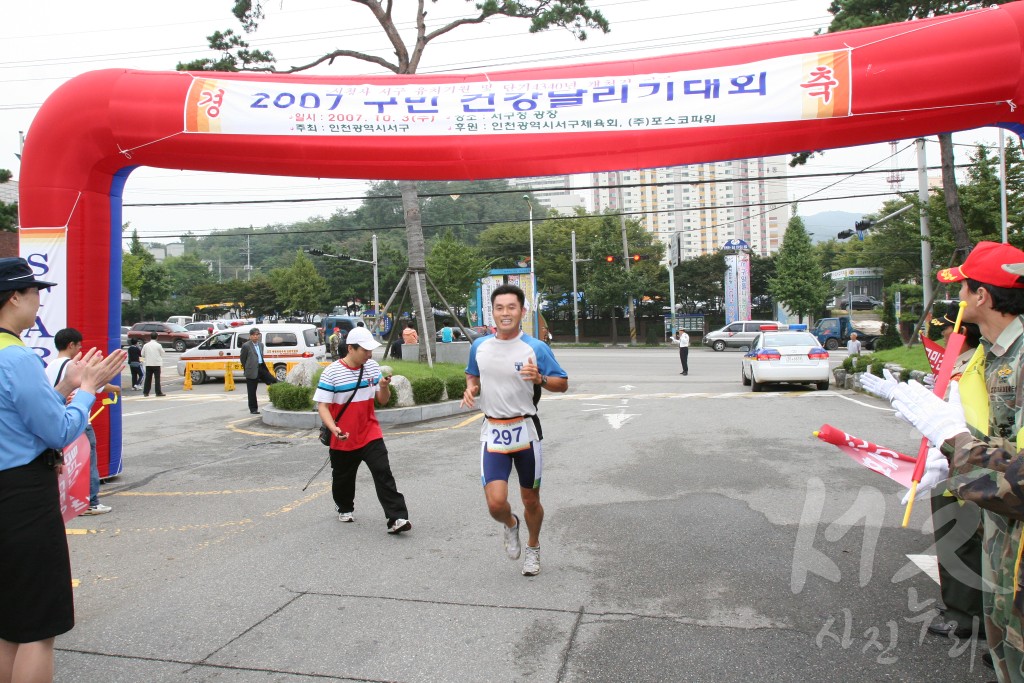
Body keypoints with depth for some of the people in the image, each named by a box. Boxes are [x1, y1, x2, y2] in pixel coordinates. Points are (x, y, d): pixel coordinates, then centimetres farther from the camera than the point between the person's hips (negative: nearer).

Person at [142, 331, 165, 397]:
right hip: (156, 364, -3)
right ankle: (158, 392, -5)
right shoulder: (158, 345, -8)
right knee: (157, 378, -2)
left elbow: (142, 354, 8)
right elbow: (162, 354, 1)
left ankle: (146, 392, 12)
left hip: (148, 364, 3)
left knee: (148, 378, 10)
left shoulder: (146, 345, 1)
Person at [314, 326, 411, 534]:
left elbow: (383, 401, 7)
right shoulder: (331, 373, -14)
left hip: (370, 434, 2)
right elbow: (322, 405, -14)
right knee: (343, 478, 17)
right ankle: (345, 508, 45)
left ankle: (397, 518, -11)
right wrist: (333, 428, -30)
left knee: (383, 474, -11)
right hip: (343, 439, -2)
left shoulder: (373, 366, 0)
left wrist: (384, 386, -15)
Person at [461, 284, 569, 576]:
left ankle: (533, 547, 42)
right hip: (493, 432, 1)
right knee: (496, 503, -11)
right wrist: (471, 389, -3)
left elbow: (563, 384, -2)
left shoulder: (536, 348, -8)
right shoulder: (479, 346, 2)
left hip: (525, 430, -1)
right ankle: (511, 525, 26)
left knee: (531, 500, 13)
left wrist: (540, 378, -22)